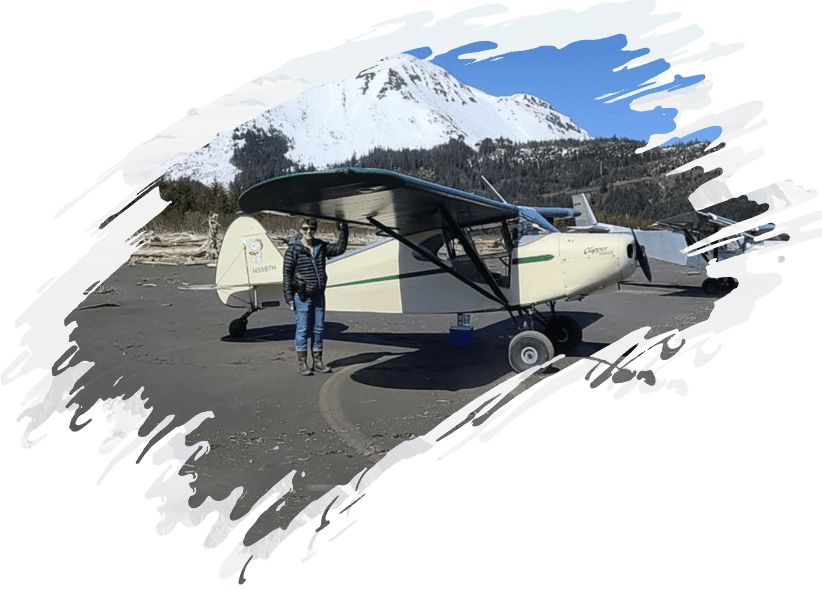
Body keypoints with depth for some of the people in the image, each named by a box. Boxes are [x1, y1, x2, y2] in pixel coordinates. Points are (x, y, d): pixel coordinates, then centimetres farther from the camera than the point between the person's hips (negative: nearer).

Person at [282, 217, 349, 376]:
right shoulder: (294, 249, -8)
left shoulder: (321, 247, 7)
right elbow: (287, 274, -7)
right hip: (302, 296, -5)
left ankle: (318, 361, 20)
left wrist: (342, 229, 7)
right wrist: (289, 297, -11)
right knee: (302, 329, 0)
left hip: (319, 295, 5)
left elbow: (340, 248, 16)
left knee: (319, 328, 9)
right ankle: (302, 364, 10)